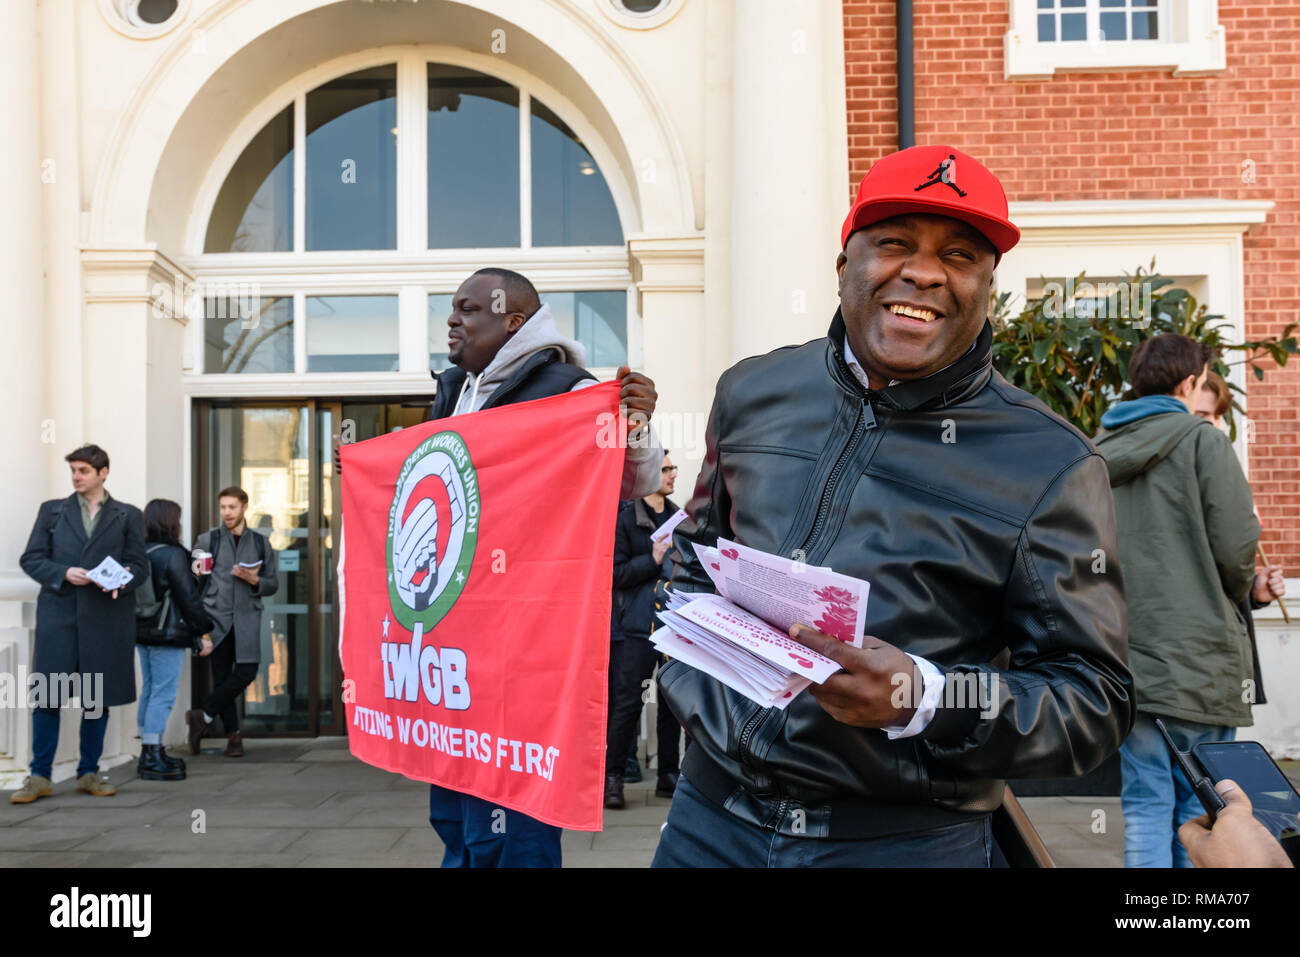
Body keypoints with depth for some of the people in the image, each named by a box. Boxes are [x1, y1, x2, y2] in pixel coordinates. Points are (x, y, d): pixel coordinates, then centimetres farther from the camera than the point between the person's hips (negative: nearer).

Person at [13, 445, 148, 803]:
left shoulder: (128, 516, 9)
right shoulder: (52, 510, 12)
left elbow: (138, 566, 6)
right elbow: (30, 558, 6)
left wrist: (120, 581, -16)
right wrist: (64, 573, -11)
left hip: (106, 616, 0)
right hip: (58, 614, 0)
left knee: (98, 697, 5)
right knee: (46, 694, -2)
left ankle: (89, 773, 17)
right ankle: (39, 776, 8)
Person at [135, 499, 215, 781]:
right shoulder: (173, 555, -14)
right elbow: (189, 598, -13)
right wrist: (204, 632, -5)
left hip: (142, 632, 8)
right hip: (168, 633, -8)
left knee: (149, 691, 15)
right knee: (163, 694, -5)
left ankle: (150, 751, 23)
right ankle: (152, 758, -5)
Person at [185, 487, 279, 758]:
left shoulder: (261, 543, 11)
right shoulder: (208, 540, 8)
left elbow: (273, 584, 13)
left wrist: (254, 580, -8)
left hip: (247, 617, 1)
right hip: (216, 617, -1)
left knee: (246, 671, -13)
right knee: (221, 677, 0)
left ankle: (203, 716, 3)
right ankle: (233, 734, 11)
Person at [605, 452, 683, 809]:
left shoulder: (679, 517, 14)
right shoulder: (626, 518, -4)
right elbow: (614, 574, -9)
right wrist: (652, 560, -18)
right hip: (639, 623, -6)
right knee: (628, 700, -5)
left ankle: (668, 775, 19)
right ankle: (613, 776, 8)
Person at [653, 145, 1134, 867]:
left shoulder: (1051, 465, -10)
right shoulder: (754, 392, 2)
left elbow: (1099, 702, -9)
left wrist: (925, 698, -24)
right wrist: (694, 694, 3)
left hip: (908, 840, -3)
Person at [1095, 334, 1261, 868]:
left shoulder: (1097, 453, 10)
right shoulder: (1202, 440, -4)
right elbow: (1236, 545, -9)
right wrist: (1234, 597, 10)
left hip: (1126, 663, 4)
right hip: (1197, 657, -4)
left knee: (1143, 804, 7)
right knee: (1201, 810, 6)